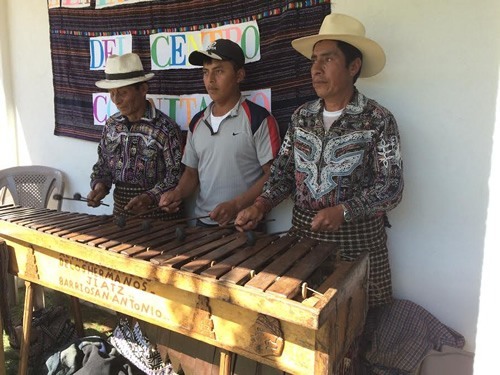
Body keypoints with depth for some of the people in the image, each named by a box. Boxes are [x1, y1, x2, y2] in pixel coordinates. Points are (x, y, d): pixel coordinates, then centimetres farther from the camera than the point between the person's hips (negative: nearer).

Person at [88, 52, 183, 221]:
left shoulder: (165, 129, -13)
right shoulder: (111, 125, 4)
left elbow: (176, 175, -13)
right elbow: (102, 166, 13)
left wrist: (150, 197, -25)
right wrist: (100, 185, -6)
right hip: (120, 212, 5)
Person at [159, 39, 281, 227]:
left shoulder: (258, 119, -9)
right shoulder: (197, 122, 8)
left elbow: (273, 175, -12)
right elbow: (192, 172, 14)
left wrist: (236, 205, -21)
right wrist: (178, 193, -5)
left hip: (244, 226, -5)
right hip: (203, 223, 5)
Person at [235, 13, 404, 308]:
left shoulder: (378, 120, -9)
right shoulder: (302, 116, 5)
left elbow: (391, 186, -12)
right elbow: (283, 170, 8)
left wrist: (342, 211, -25)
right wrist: (260, 206, -7)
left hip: (357, 239, -4)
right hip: (304, 232, 4)